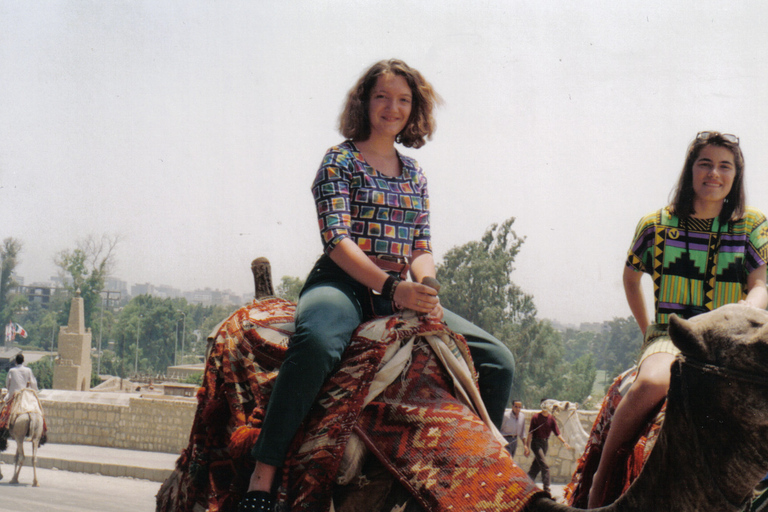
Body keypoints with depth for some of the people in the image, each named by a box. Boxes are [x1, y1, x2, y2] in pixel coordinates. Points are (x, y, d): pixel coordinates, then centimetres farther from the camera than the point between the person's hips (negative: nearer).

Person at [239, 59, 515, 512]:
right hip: (344, 284, -6)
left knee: (497, 360, -7)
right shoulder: (341, 160, 3)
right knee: (317, 341, -42)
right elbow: (336, 241, -9)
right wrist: (392, 287, -23)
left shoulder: (414, 174, 20)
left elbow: (423, 248, 14)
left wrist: (424, 286, -11)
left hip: (401, 294, 6)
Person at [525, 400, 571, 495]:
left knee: (536, 465, 11)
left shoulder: (551, 418, 2)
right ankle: (546, 487, -10)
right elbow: (530, 433, -7)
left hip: (545, 442, 5)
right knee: (544, 465, -13)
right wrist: (527, 446, -10)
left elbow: (557, 433, 2)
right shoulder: (536, 417, -9)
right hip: (536, 442, -5)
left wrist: (564, 442, -12)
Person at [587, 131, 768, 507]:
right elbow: (630, 278, 26)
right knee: (653, 383, -36)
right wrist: (648, 331, 20)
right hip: (670, 336, -1)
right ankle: (601, 478, -23)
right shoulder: (657, 225, 10)